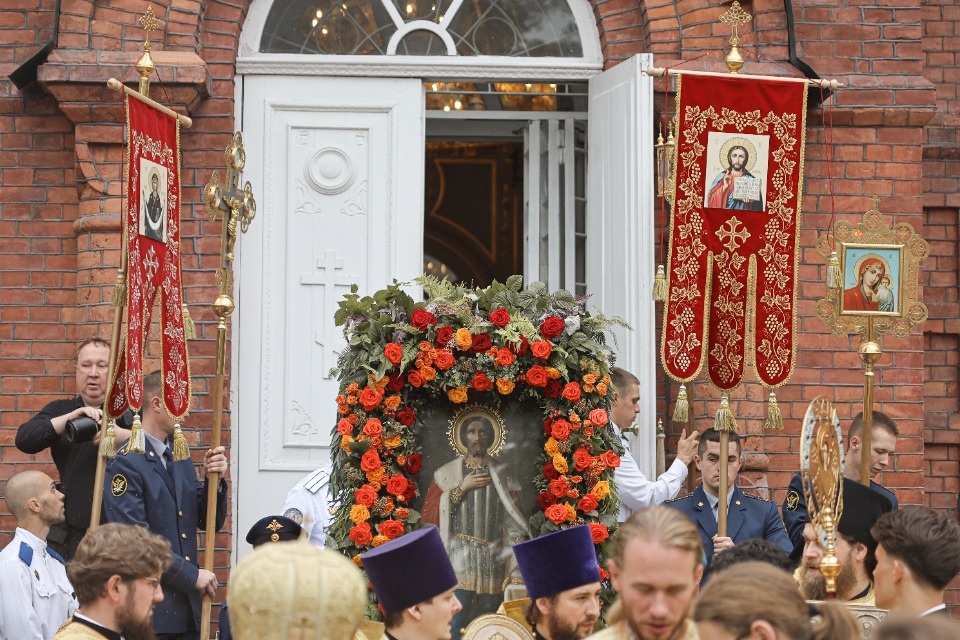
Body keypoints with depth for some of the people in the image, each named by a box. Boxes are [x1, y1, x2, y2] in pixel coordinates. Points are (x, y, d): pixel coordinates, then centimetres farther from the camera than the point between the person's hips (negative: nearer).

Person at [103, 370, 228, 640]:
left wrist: (214, 480, -3)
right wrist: (191, 575, -15)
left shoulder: (180, 459, 14)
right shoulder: (125, 463, -11)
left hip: (187, 607, 7)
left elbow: (210, 522, 15)